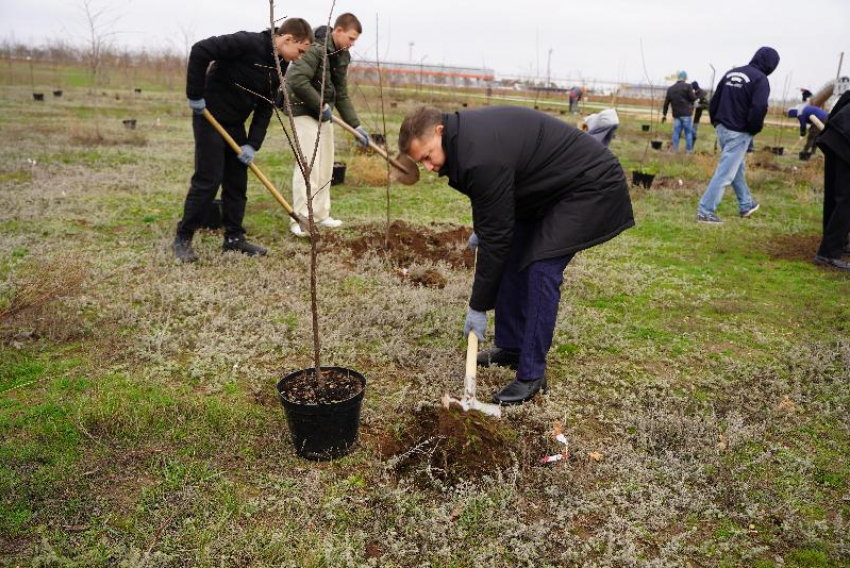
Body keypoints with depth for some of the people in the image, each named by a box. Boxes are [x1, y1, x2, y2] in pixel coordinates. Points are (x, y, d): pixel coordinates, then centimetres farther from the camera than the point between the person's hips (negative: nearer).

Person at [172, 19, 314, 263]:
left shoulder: (279, 67, 4)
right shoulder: (248, 43, -21)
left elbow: (265, 109, 4)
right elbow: (200, 50, -24)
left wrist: (252, 144, -5)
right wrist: (195, 94, -21)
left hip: (235, 123, 8)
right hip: (209, 117, -8)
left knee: (238, 182, 7)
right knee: (208, 180, -8)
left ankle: (234, 237, 17)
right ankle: (182, 239, 4)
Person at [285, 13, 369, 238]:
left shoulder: (342, 56, 9)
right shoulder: (315, 49, -18)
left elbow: (342, 94, 12)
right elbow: (296, 80, -29)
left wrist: (355, 125, 6)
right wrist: (320, 105, -22)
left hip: (323, 114, 9)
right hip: (304, 112, -9)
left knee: (326, 167, 10)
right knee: (309, 165, -12)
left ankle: (320, 214, 20)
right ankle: (300, 219, -6)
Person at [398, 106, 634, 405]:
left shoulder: (483, 157, -32)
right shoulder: (463, 131, -2)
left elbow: (497, 237, -27)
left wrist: (478, 307, -19)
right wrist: (480, 231, 13)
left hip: (590, 185, -10)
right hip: (550, 185, 10)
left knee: (542, 268, -18)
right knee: (513, 258, 9)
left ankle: (532, 374, -9)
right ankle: (511, 347, 21)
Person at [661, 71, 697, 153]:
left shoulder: (671, 88, 12)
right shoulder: (687, 86, -4)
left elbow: (666, 102, 12)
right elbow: (693, 98, -6)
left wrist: (664, 114, 16)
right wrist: (694, 93, 16)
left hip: (676, 114, 4)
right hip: (686, 113, -4)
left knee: (676, 133, 6)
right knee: (688, 132, 3)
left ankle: (675, 150, 4)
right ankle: (689, 151, 2)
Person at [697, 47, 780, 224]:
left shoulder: (731, 73, 11)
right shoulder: (760, 79, -11)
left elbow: (714, 101, 11)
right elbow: (758, 109, -22)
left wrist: (717, 123, 17)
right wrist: (755, 129, -5)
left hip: (722, 129, 8)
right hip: (738, 133, -8)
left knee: (738, 168, 21)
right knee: (725, 172, -4)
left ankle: (746, 205, 35)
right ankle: (705, 212, -5)